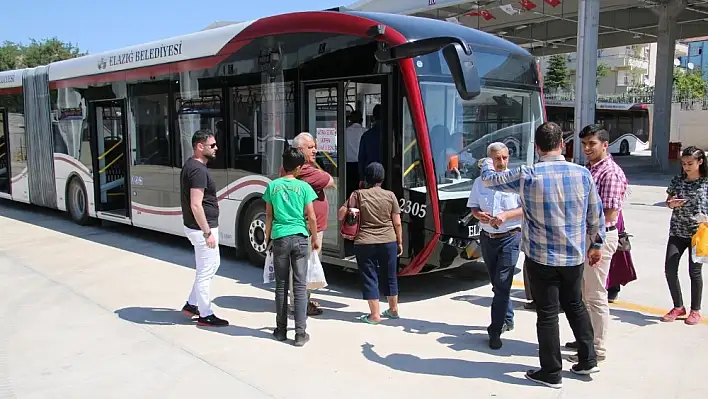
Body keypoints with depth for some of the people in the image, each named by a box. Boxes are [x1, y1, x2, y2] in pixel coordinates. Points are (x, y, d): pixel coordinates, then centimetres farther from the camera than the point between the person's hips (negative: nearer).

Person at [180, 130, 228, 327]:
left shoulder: (190, 165, 11)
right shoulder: (198, 170, -21)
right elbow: (196, 205, -26)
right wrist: (207, 232, -23)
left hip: (197, 227, 10)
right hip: (202, 228, -10)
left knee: (213, 264, 22)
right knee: (205, 272, 1)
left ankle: (192, 304, 30)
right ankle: (205, 315, 13)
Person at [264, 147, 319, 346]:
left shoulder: (272, 186, 3)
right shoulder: (304, 187, -2)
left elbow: (269, 216, 7)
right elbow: (311, 217, -1)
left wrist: (267, 237, 19)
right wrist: (315, 238, 12)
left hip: (280, 238, 2)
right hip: (300, 238, -1)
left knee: (281, 285, 11)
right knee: (300, 285, 1)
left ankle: (281, 329, 19)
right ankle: (300, 333, 0)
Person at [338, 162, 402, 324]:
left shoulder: (358, 195, -5)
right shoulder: (390, 195, -1)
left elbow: (341, 215, -4)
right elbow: (397, 223, 1)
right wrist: (400, 242, 13)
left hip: (364, 243, -2)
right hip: (388, 242, 3)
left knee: (369, 277, 6)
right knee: (390, 276, 17)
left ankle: (375, 314, 6)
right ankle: (393, 309, 31)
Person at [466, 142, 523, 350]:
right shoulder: (479, 182, 6)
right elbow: (474, 208, 11)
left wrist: (506, 215, -21)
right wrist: (479, 215, -11)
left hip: (509, 237, -5)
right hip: (487, 237, 5)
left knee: (502, 284, -9)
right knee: (497, 283, 16)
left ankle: (496, 330, -4)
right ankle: (507, 320, 35)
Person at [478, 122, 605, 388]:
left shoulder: (527, 176, -13)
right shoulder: (582, 174, -4)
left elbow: (489, 180, 2)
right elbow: (596, 214, 5)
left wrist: (486, 163, 25)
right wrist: (596, 244, 19)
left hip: (541, 257, -3)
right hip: (574, 256, 4)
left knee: (547, 313, 5)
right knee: (575, 305, 22)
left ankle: (551, 373, 15)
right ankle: (588, 360, 31)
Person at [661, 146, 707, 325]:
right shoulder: (677, 181, 4)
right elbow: (668, 201, 14)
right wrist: (671, 203, -8)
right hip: (677, 231, 3)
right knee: (669, 269, -1)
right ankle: (678, 307, 17)